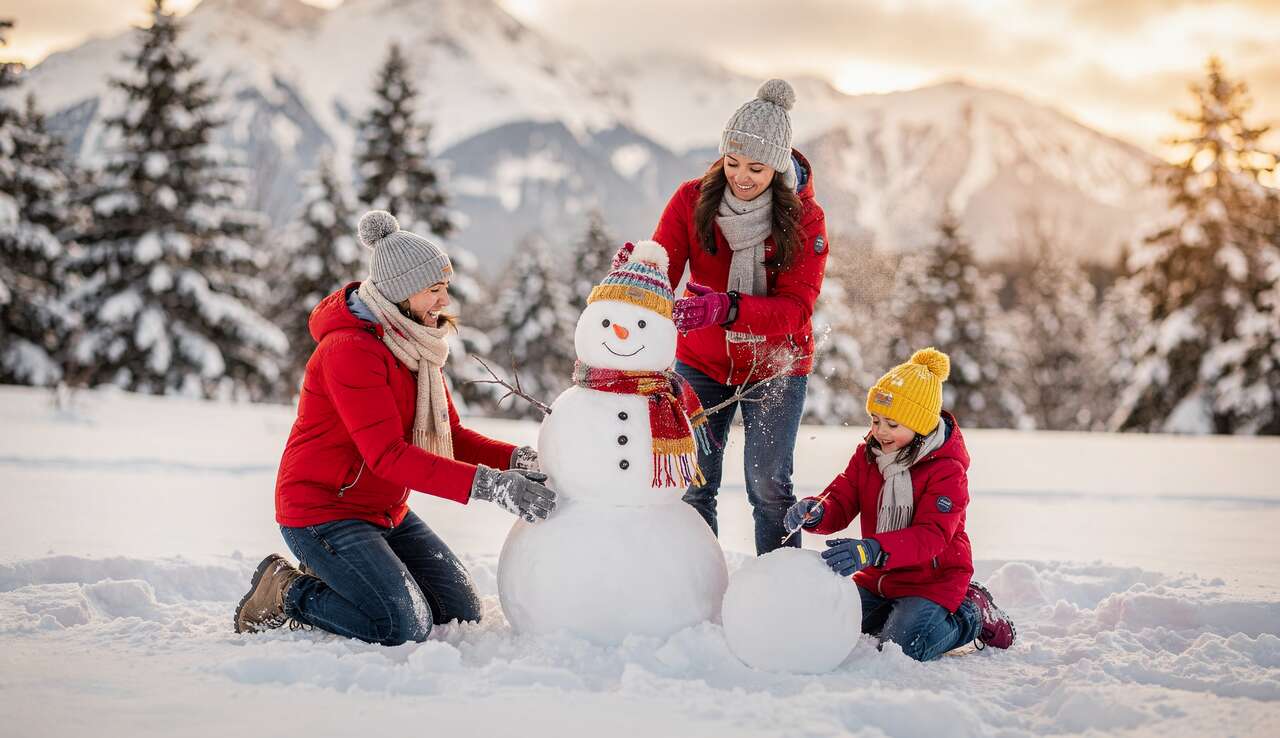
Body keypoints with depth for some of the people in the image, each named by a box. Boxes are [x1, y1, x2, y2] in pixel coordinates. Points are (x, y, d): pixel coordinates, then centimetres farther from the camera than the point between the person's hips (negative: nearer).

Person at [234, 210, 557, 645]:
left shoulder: (415, 343, 6)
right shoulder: (349, 349, -24)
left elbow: (450, 435, 5)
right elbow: (389, 456, -30)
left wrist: (519, 460, -13)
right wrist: (488, 485, -36)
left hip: (385, 510, 9)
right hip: (323, 509, -9)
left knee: (462, 613, 6)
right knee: (405, 627, -20)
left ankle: (332, 579, 18)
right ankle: (285, 593, 1)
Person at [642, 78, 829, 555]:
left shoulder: (805, 218, -16)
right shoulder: (693, 200, -12)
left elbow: (796, 307, -24)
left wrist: (728, 308, -42)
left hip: (775, 367, -2)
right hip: (702, 363, 2)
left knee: (768, 485, -4)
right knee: (694, 484, 2)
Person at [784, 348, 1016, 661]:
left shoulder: (947, 470, -19)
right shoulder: (867, 453, 1)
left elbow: (931, 536, -29)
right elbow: (841, 501, -1)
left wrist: (873, 550, -46)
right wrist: (815, 512, -28)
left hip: (933, 578, -6)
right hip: (878, 577, 6)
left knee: (905, 645, -25)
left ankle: (973, 614, 5)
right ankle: (901, 610, 18)